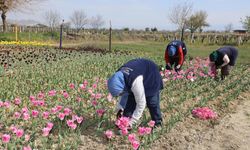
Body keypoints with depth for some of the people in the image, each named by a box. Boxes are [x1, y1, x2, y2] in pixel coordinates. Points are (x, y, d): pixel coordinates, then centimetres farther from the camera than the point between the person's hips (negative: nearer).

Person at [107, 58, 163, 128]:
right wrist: (120, 108, -9)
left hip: (151, 75, -6)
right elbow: (125, 93, -3)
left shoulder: (135, 82, -45)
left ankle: (157, 123, 14)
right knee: (130, 101, -1)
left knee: (152, 102, -5)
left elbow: (141, 104, -37)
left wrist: (132, 121, -34)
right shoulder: (118, 76, -23)